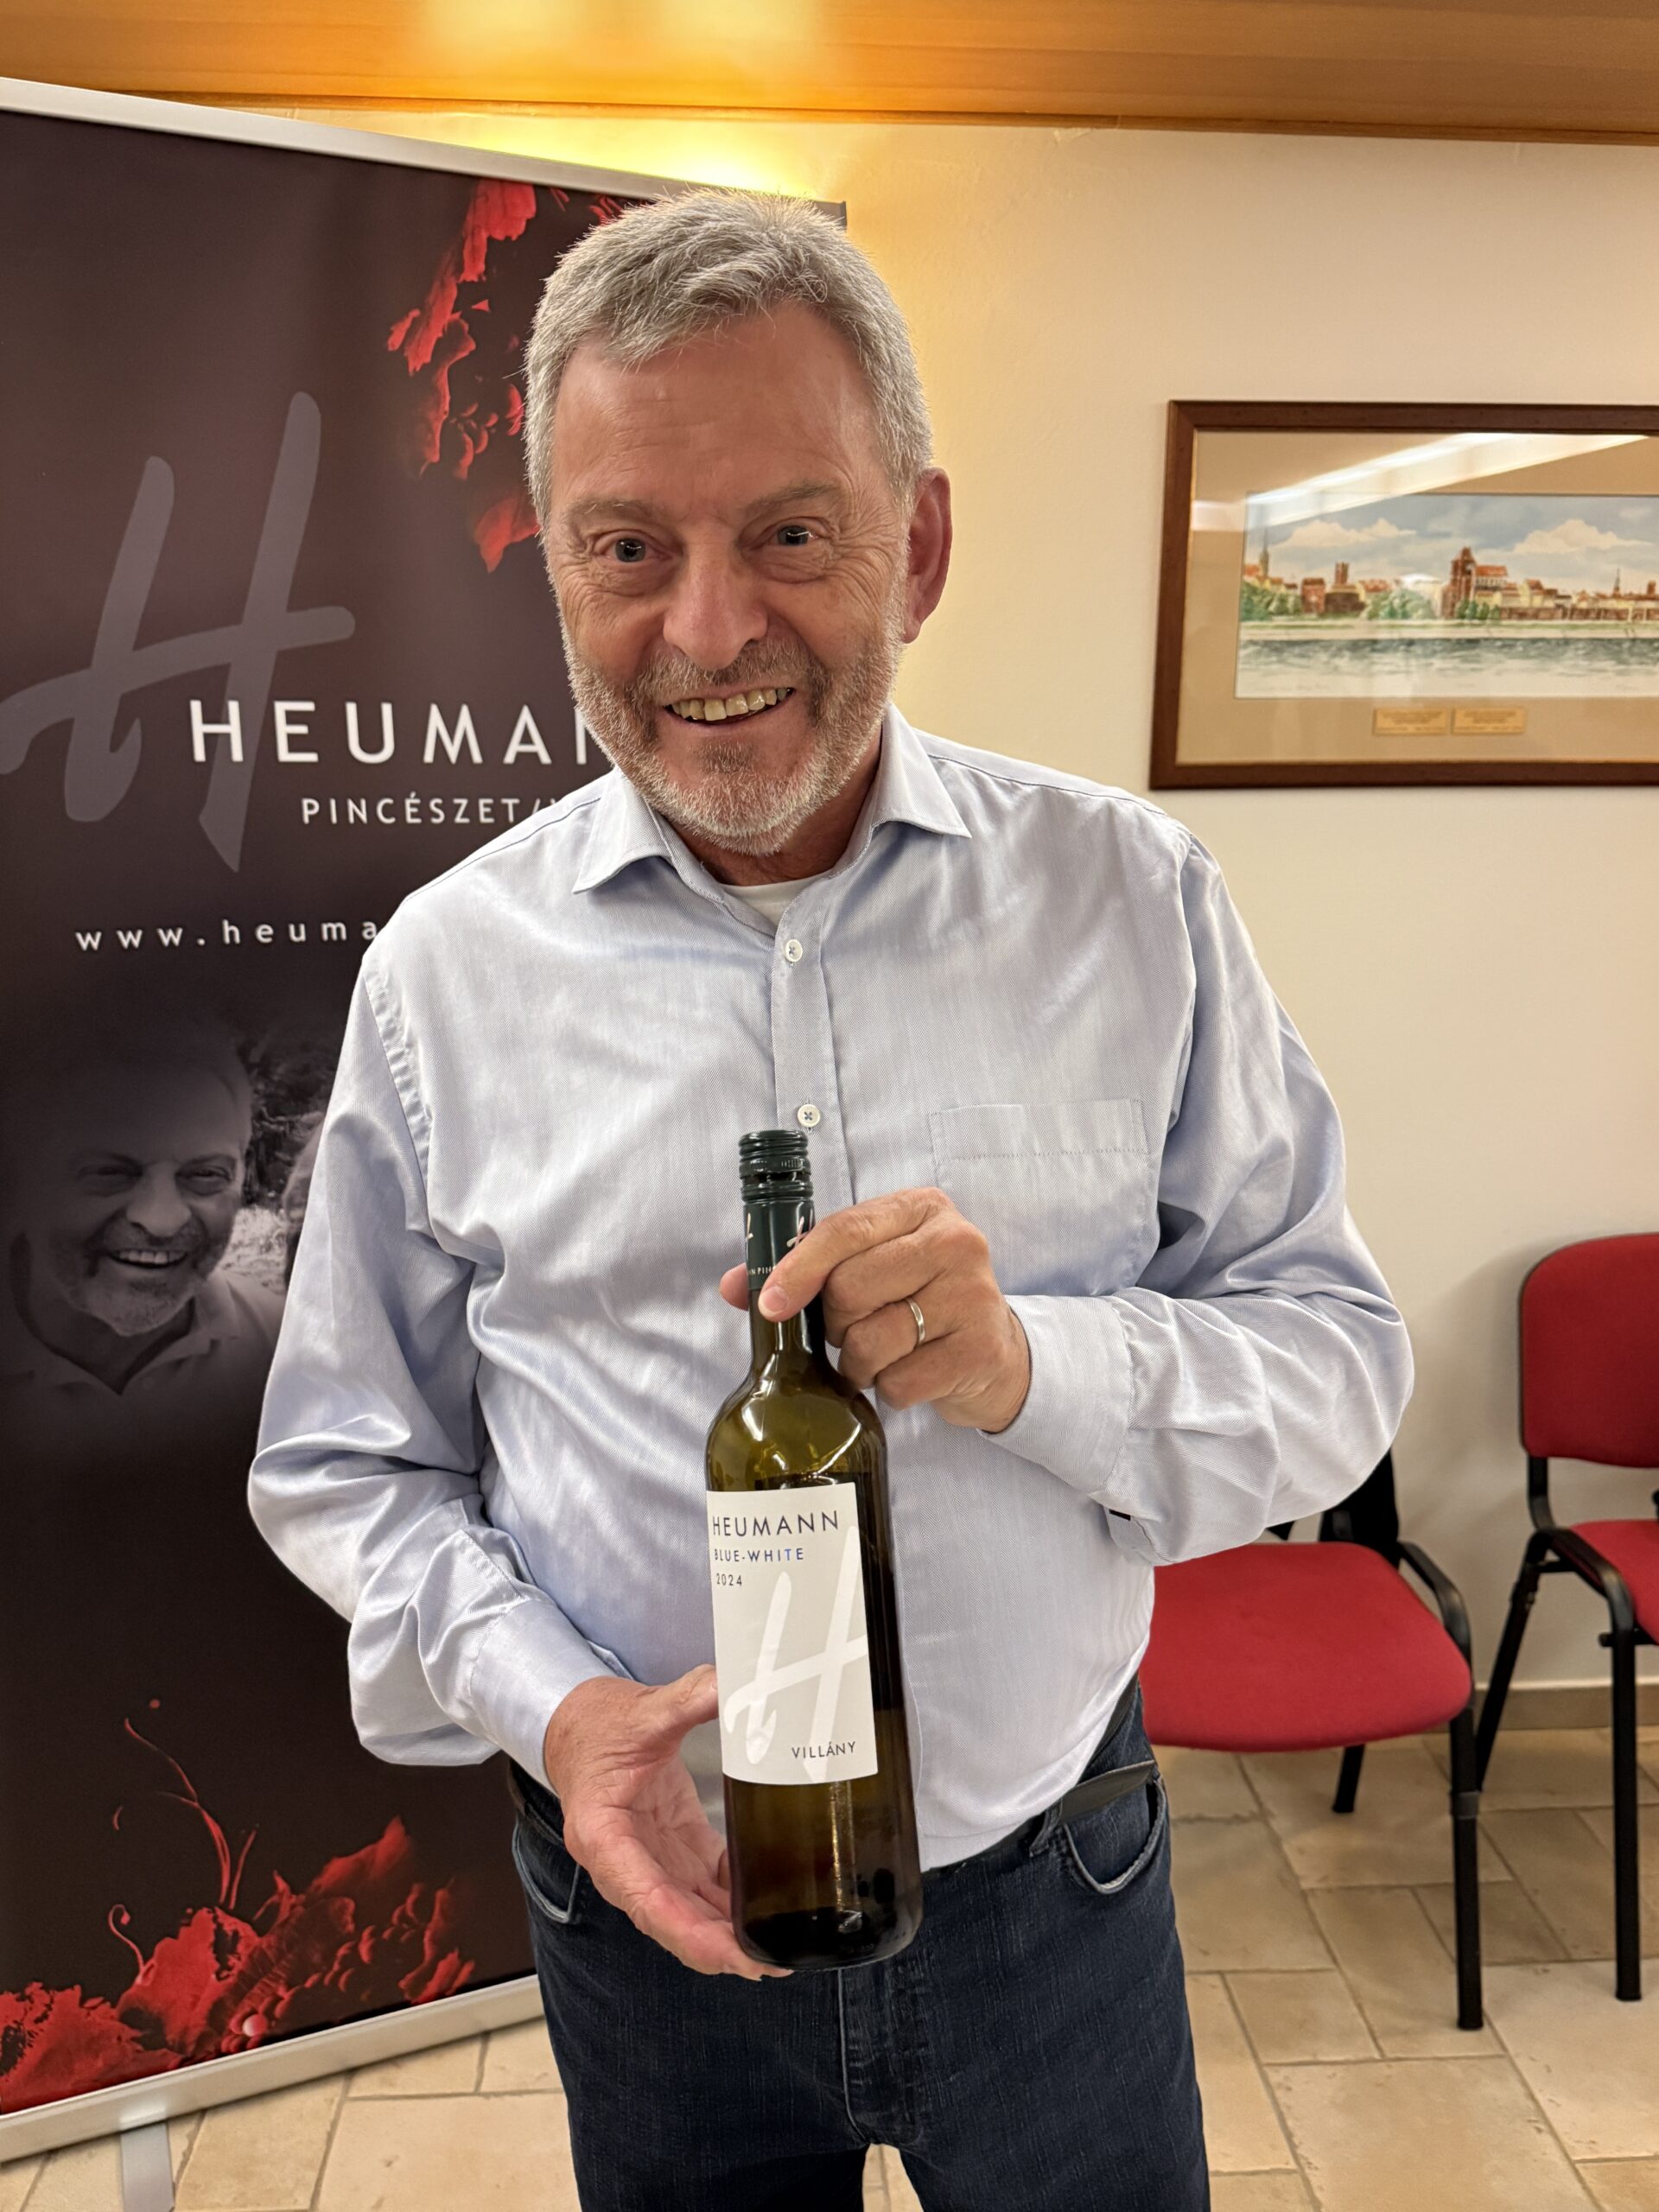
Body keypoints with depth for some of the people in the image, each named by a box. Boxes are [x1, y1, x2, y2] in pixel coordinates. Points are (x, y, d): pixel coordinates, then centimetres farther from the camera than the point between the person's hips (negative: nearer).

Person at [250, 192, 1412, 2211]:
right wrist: (542, 1701, -17)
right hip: (650, 1904, 1)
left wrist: (1035, 1364, -24)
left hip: (1054, 1892, 0)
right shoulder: (445, 970, -7)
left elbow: (1338, 1358, -6)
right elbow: (346, 1464, 0)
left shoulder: (1131, 901, -8)